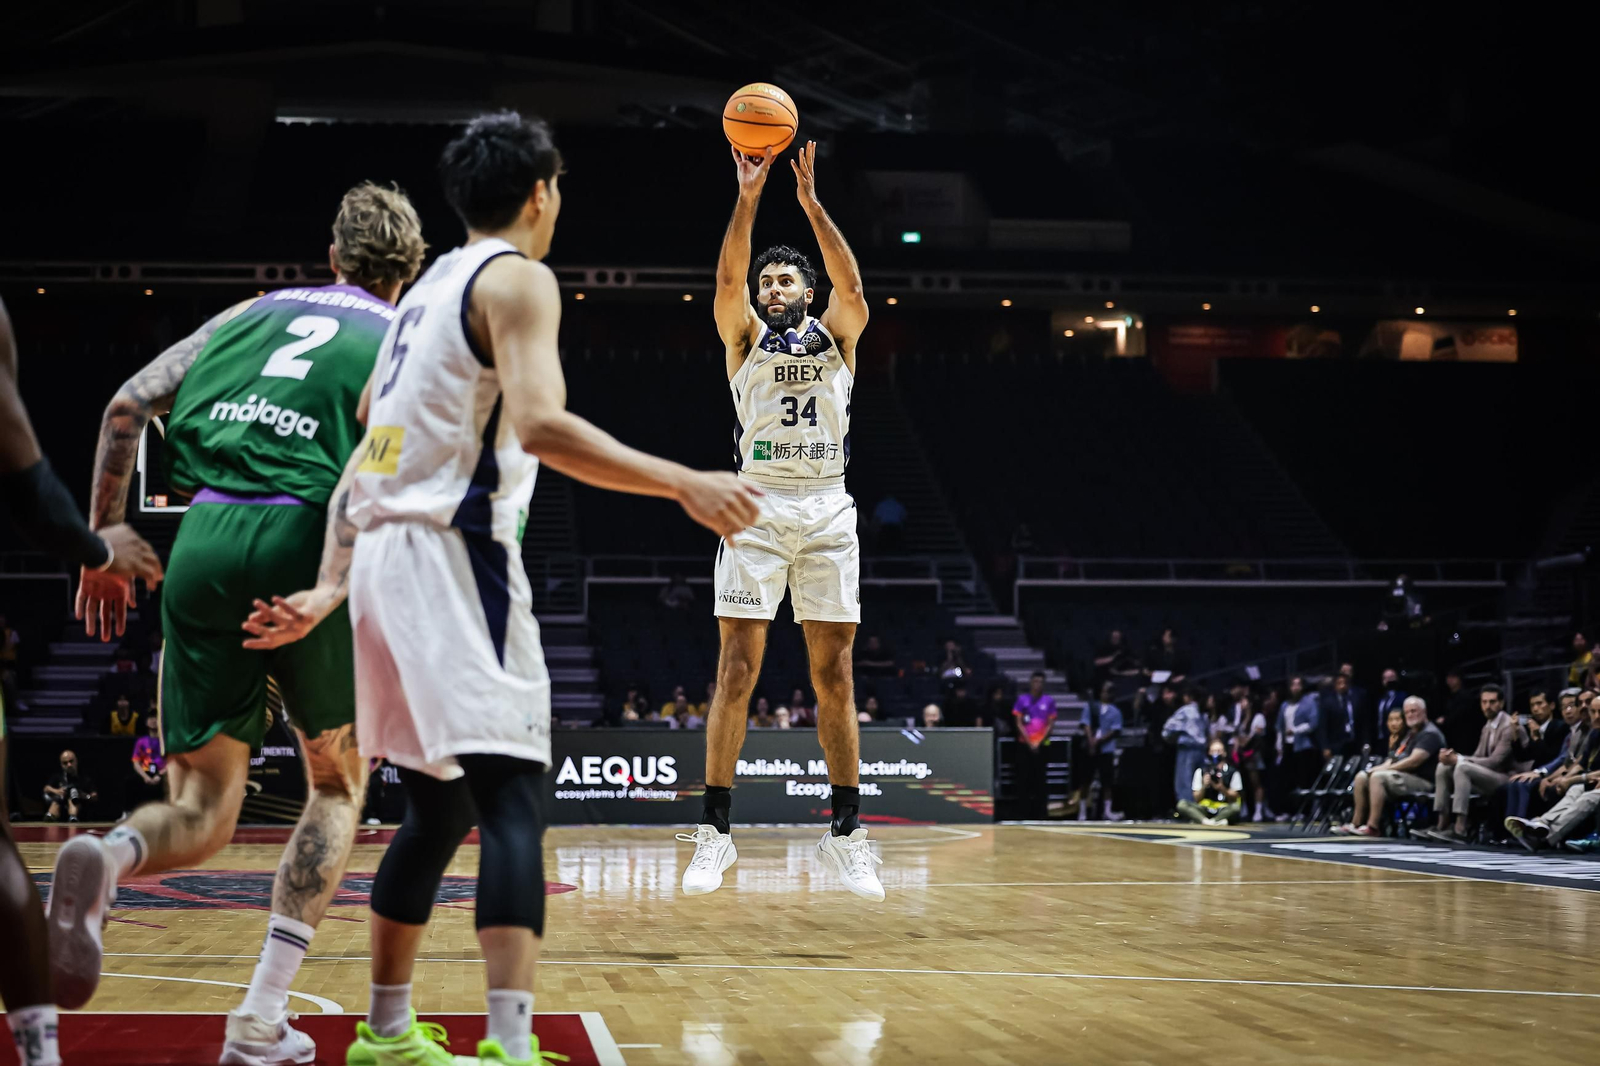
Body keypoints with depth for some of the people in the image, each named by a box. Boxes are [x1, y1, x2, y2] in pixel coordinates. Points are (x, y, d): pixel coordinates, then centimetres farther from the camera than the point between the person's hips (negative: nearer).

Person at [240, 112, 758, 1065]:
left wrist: (330, 590, 15)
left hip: (382, 556, 9)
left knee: (439, 809, 18)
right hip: (453, 555, -9)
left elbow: (359, 463, 18)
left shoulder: (428, 290, 22)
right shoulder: (517, 279, -4)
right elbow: (541, 422, -21)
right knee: (513, 801, -14)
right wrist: (684, 485, -21)